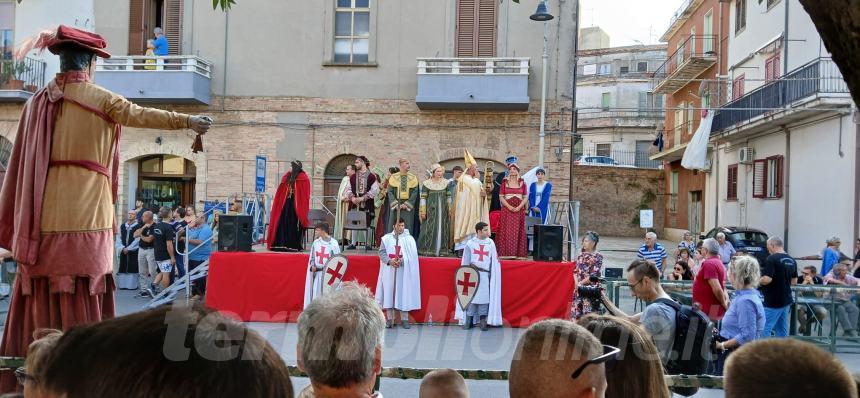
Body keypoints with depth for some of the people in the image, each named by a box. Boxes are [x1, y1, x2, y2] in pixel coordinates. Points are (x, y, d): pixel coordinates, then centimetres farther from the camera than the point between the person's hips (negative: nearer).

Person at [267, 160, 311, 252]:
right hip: (286, 203, 6)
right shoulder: (287, 177, 13)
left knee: (293, 225, -3)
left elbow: (304, 195, -11)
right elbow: (281, 192, 17)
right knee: (283, 223, 4)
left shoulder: (302, 178, -6)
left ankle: (294, 246, 4)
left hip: (296, 205, -6)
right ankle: (282, 245, 8)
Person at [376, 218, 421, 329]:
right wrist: (389, 261, -16)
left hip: (404, 271, -1)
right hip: (389, 271, 1)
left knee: (404, 293, -1)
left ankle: (404, 319, 8)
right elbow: (381, 252, 1)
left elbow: (413, 255, -2)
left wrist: (402, 261, -17)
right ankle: (390, 319, 10)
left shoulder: (409, 239, 4)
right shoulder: (387, 238, 7)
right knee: (389, 292, 1)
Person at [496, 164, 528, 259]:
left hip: (519, 210, 1)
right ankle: (506, 253, -4)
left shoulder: (522, 183, 8)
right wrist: (509, 206, -13)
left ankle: (519, 253, 2)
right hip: (507, 209, -1)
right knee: (507, 231, -5)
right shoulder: (504, 182, 6)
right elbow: (501, 197, 1)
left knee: (518, 231, 0)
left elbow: (525, 197, 5)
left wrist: (519, 207, -11)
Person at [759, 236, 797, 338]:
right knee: (782, 331, 12)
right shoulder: (792, 260, 10)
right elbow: (794, 281, 17)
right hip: (786, 300, 8)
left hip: (773, 302, -8)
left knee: (764, 330, -5)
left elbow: (767, 279, -22)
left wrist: (756, 282, -5)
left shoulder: (771, 259, -16)